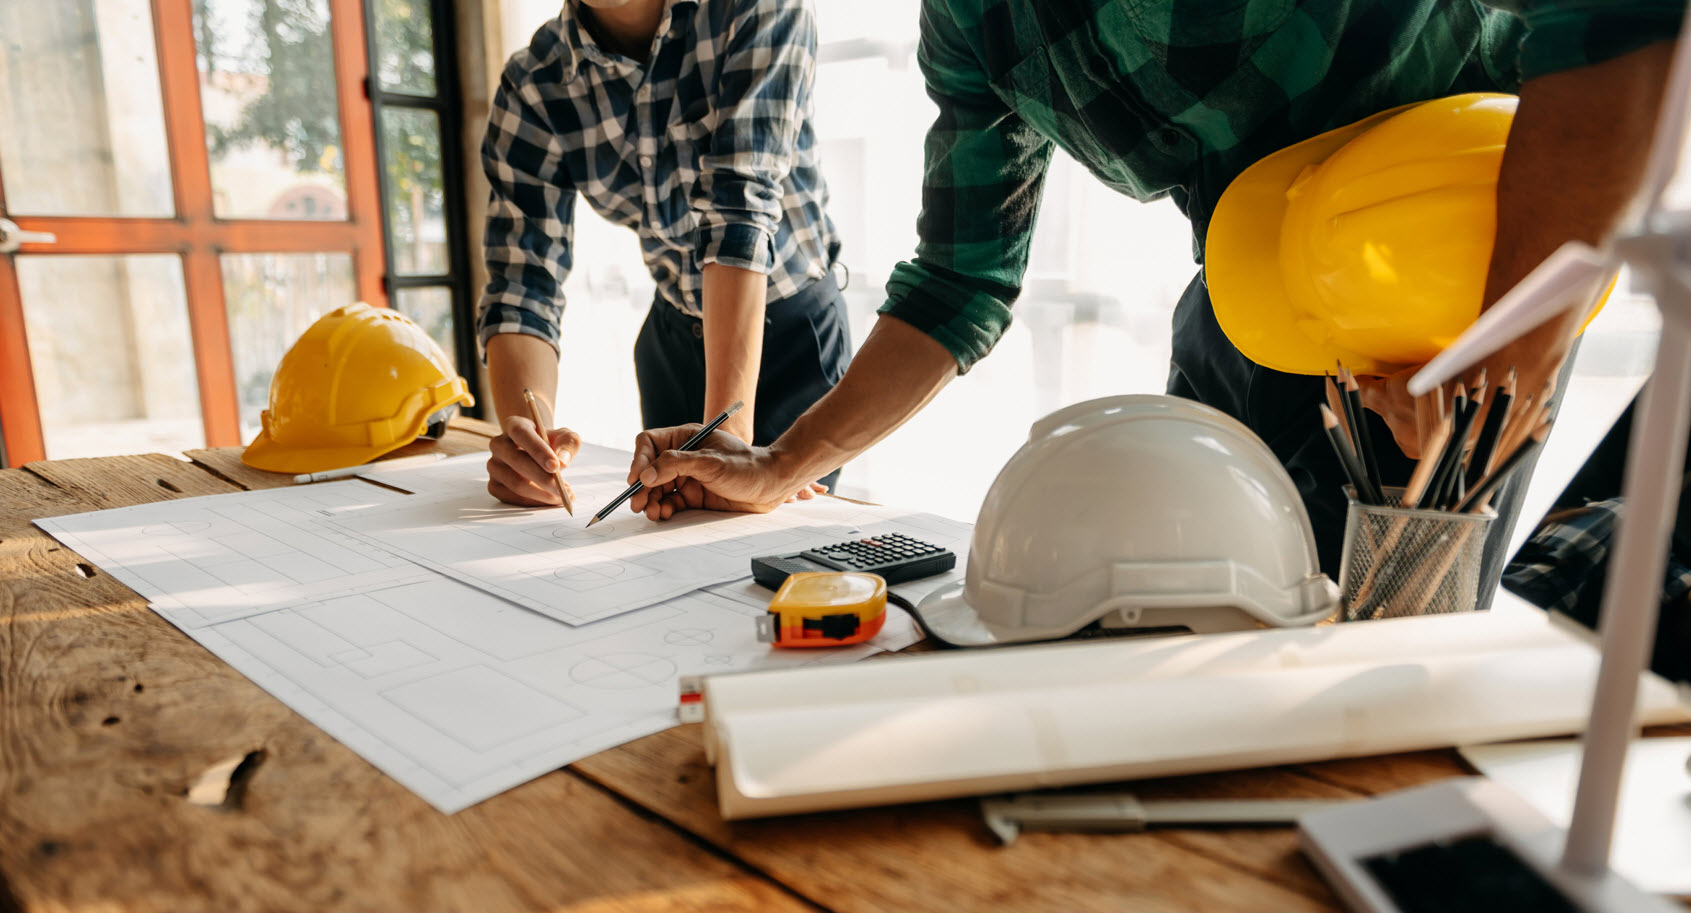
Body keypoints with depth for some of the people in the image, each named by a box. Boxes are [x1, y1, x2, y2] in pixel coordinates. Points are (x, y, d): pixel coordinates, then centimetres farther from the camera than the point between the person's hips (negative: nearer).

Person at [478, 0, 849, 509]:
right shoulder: (531, 89, -14)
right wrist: (523, 431, -37)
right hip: (673, 334, 4)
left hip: (794, 330, -3)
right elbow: (522, 281, -17)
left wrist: (731, 430, -39)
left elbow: (740, 208, -33)